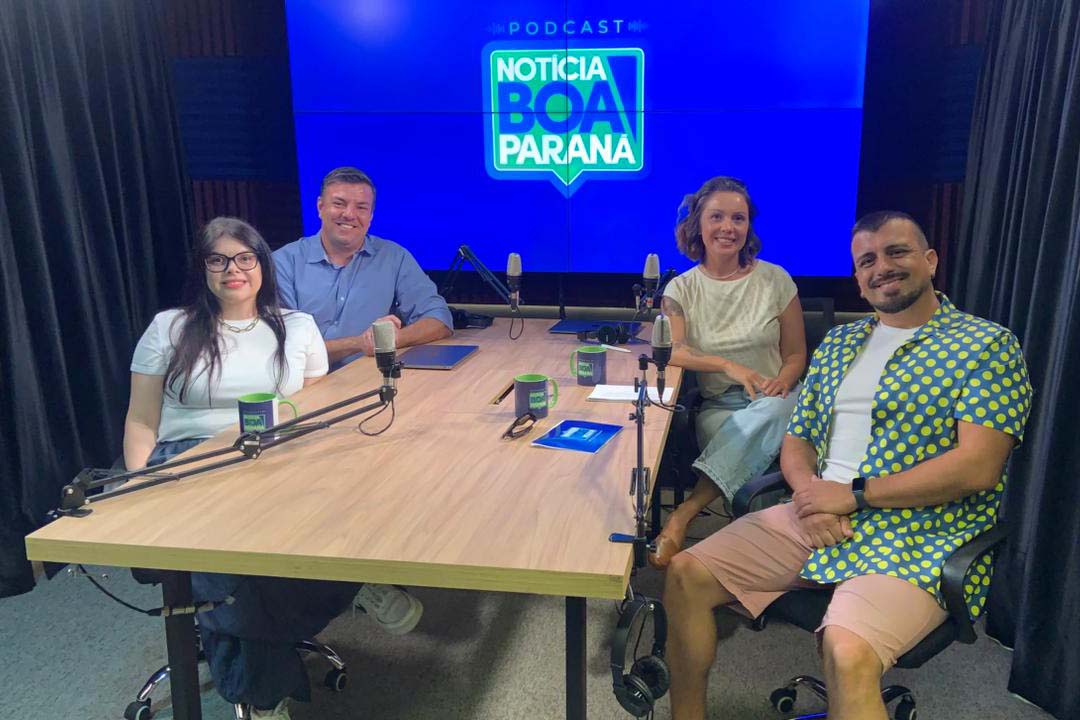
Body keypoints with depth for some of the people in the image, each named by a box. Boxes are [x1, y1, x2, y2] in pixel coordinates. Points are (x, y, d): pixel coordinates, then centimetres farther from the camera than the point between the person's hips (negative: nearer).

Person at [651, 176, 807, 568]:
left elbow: (796, 354, 10)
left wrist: (782, 382, -14)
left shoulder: (775, 279, 7)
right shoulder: (681, 289, 7)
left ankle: (683, 515, -41)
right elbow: (671, 351, -9)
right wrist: (730, 366, -25)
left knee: (769, 414, -39)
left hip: (773, 401, 0)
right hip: (717, 406, 0)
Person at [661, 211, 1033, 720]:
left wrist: (854, 494, -14)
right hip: (819, 519, 6)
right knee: (686, 573, -6)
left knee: (847, 651, -35)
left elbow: (977, 466, -13)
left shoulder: (987, 345, -1)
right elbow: (796, 440, 16)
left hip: (919, 540, -5)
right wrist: (810, 492, -8)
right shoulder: (838, 343, 17)